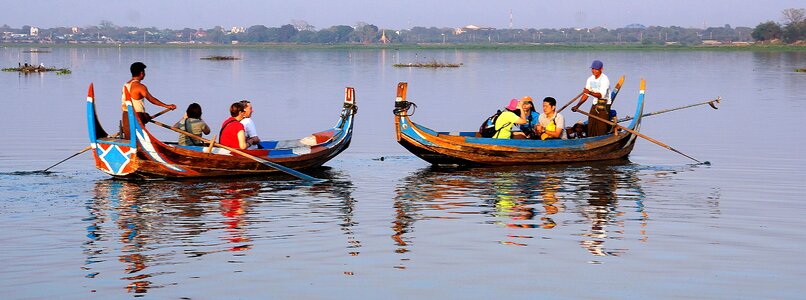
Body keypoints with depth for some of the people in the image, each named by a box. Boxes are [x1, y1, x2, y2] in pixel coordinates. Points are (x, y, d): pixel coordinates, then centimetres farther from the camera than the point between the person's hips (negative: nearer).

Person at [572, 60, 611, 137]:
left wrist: (590, 93, -44)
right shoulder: (590, 79, 8)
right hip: (594, 106, 7)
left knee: (601, 131, -10)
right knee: (591, 129, 6)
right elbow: (585, 95, 9)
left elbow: (601, 95, -28)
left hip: (604, 108, -7)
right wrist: (578, 105, -1)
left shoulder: (604, 79, -15)